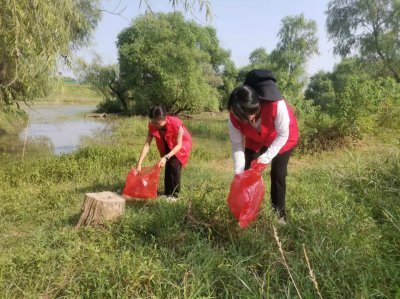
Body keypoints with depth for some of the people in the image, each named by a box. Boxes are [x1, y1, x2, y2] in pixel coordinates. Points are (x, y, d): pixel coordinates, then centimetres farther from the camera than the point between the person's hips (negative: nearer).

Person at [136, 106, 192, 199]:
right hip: (168, 145, 5)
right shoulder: (152, 126, -24)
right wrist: (139, 163, -28)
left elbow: (179, 145, -31)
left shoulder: (176, 124, -38)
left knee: (174, 165, -18)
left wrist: (166, 157, -42)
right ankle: (167, 193, 12)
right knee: (167, 166, -1)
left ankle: (174, 194, -7)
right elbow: (147, 144, -22)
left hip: (182, 144, -4)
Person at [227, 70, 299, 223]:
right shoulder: (234, 117, -32)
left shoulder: (276, 105, -44)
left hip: (283, 137, -3)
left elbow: (283, 135, -29)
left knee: (278, 174, -5)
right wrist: (239, 173, -26)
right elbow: (237, 145, -20)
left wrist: (266, 157, -36)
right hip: (256, 140, 3)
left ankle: (279, 214, 11)